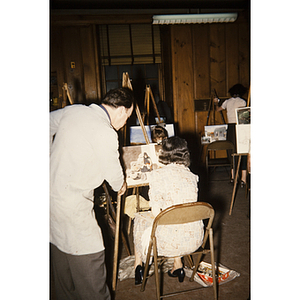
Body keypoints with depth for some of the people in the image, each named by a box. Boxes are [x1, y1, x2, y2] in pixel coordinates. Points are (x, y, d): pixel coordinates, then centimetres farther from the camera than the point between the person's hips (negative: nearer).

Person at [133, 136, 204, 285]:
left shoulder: (157, 175, -11)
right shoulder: (192, 176, 5)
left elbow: (156, 212, -11)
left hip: (170, 241, -4)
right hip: (195, 239, 5)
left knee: (139, 218, 25)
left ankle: (138, 265, 41)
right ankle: (178, 265, 38)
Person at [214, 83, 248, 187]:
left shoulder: (227, 102, 12)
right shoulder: (242, 102, -1)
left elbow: (218, 109, 29)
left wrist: (216, 102, 47)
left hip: (230, 128, 5)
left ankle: (233, 176, 20)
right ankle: (243, 178, -9)